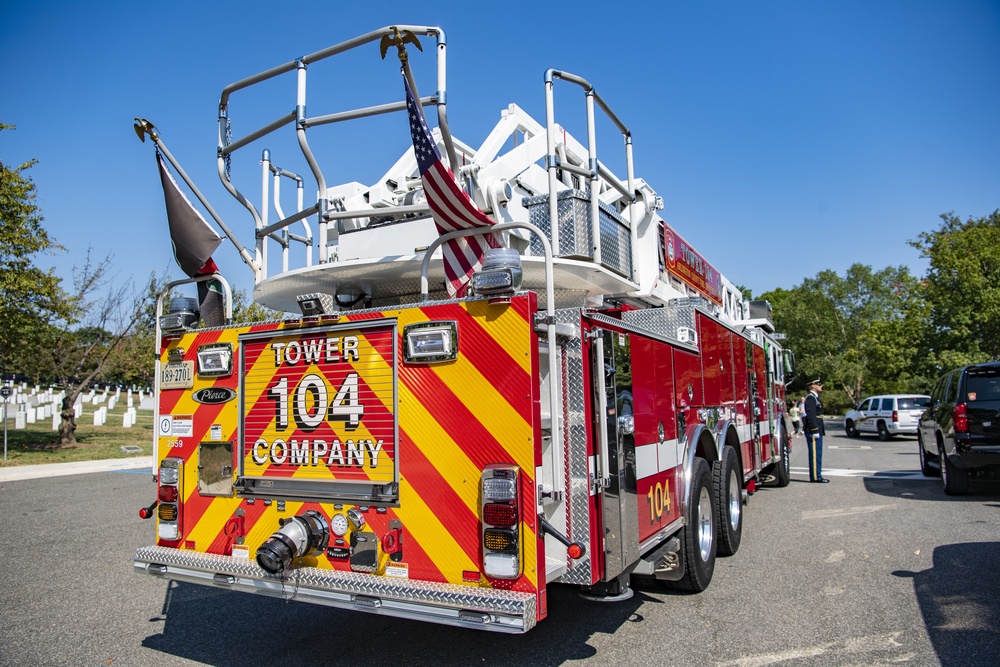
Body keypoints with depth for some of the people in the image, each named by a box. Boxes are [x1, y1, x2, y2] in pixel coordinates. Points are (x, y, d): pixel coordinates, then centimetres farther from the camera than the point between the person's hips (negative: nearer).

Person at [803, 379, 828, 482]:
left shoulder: (815, 397, 19)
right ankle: (815, 477, -3)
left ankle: (817, 475, 19)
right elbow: (811, 416, -21)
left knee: (817, 454, 13)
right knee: (815, 454, -6)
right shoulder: (810, 398, -15)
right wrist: (815, 431, -23)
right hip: (813, 432, -10)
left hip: (817, 431, 10)